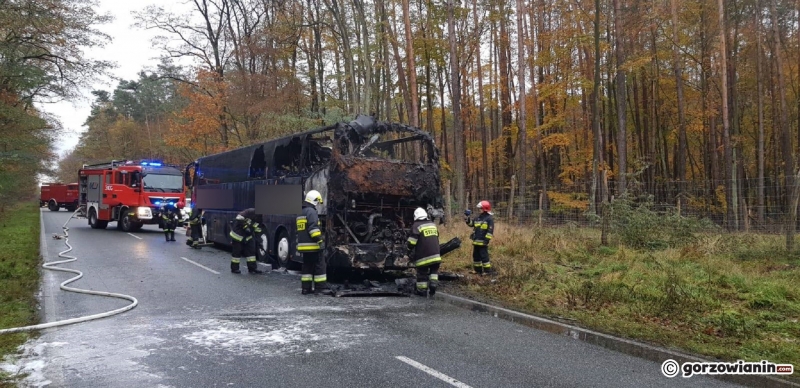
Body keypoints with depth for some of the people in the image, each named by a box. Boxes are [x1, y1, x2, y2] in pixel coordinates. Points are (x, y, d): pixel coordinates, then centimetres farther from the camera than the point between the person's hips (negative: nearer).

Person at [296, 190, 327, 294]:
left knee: (307, 266, 12)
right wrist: (319, 240, -21)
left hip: (303, 245, 9)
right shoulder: (311, 211, -11)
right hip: (312, 246, -9)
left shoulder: (302, 212, 21)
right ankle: (320, 287, -4)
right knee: (319, 266, -4)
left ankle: (306, 288, 11)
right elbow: (313, 228, -21)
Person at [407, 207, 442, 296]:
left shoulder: (416, 226, -7)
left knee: (422, 272, 6)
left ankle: (422, 290, 10)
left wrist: (411, 251, 7)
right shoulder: (433, 224, 13)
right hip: (435, 254, 5)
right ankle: (433, 283, 4)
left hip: (423, 255, -5)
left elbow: (411, 242, -9)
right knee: (434, 269, 21)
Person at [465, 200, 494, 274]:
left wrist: (487, 239, -20)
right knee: (476, 255, 15)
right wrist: (467, 218, 4)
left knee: (484, 256, -7)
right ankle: (478, 269, 25)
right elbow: (471, 223, 20)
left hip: (483, 241, -9)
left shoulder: (489, 218, -11)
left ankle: (487, 270, -1)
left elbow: (490, 230, -15)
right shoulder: (478, 217, 14)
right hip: (476, 241, 9)